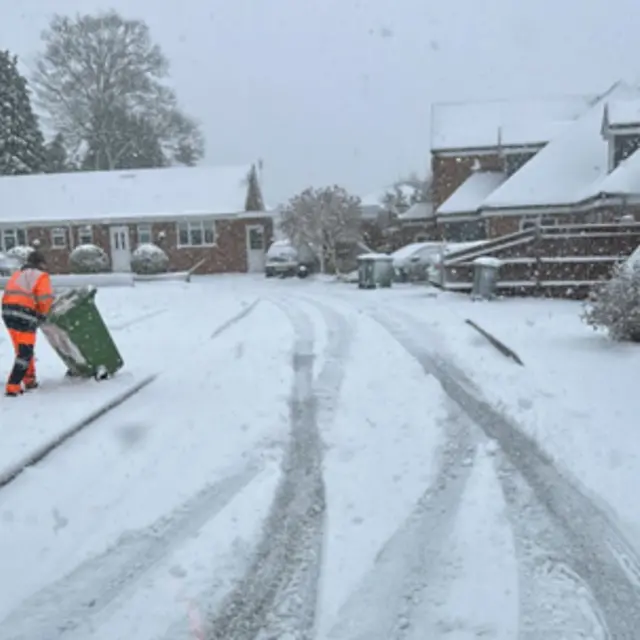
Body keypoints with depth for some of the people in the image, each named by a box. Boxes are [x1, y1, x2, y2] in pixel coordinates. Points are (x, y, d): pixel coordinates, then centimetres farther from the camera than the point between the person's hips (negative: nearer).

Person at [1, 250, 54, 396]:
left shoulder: (17, 274, 24)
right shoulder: (41, 276, 2)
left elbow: (8, 295, 18)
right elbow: (45, 300, -6)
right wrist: (42, 315, 10)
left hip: (8, 312, 8)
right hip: (24, 315, -8)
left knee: (23, 349, 19)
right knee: (25, 353, -4)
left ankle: (29, 380, 27)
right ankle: (12, 387, -9)